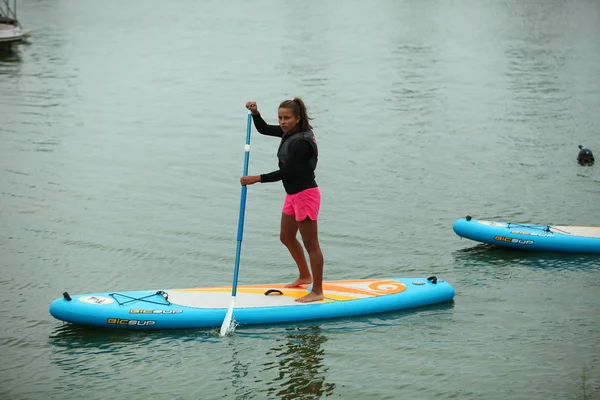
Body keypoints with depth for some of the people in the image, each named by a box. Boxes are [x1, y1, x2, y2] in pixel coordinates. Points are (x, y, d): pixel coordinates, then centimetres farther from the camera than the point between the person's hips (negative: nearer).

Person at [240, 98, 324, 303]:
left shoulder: (301, 142, -24)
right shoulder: (289, 132, 5)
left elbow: (286, 172, -25)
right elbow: (264, 129, 18)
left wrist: (257, 178, -25)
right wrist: (255, 113, -1)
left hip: (305, 195, -11)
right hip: (292, 194, 11)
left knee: (311, 244, -2)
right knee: (286, 237, 22)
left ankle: (317, 291, 7)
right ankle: (305, 276, 39)